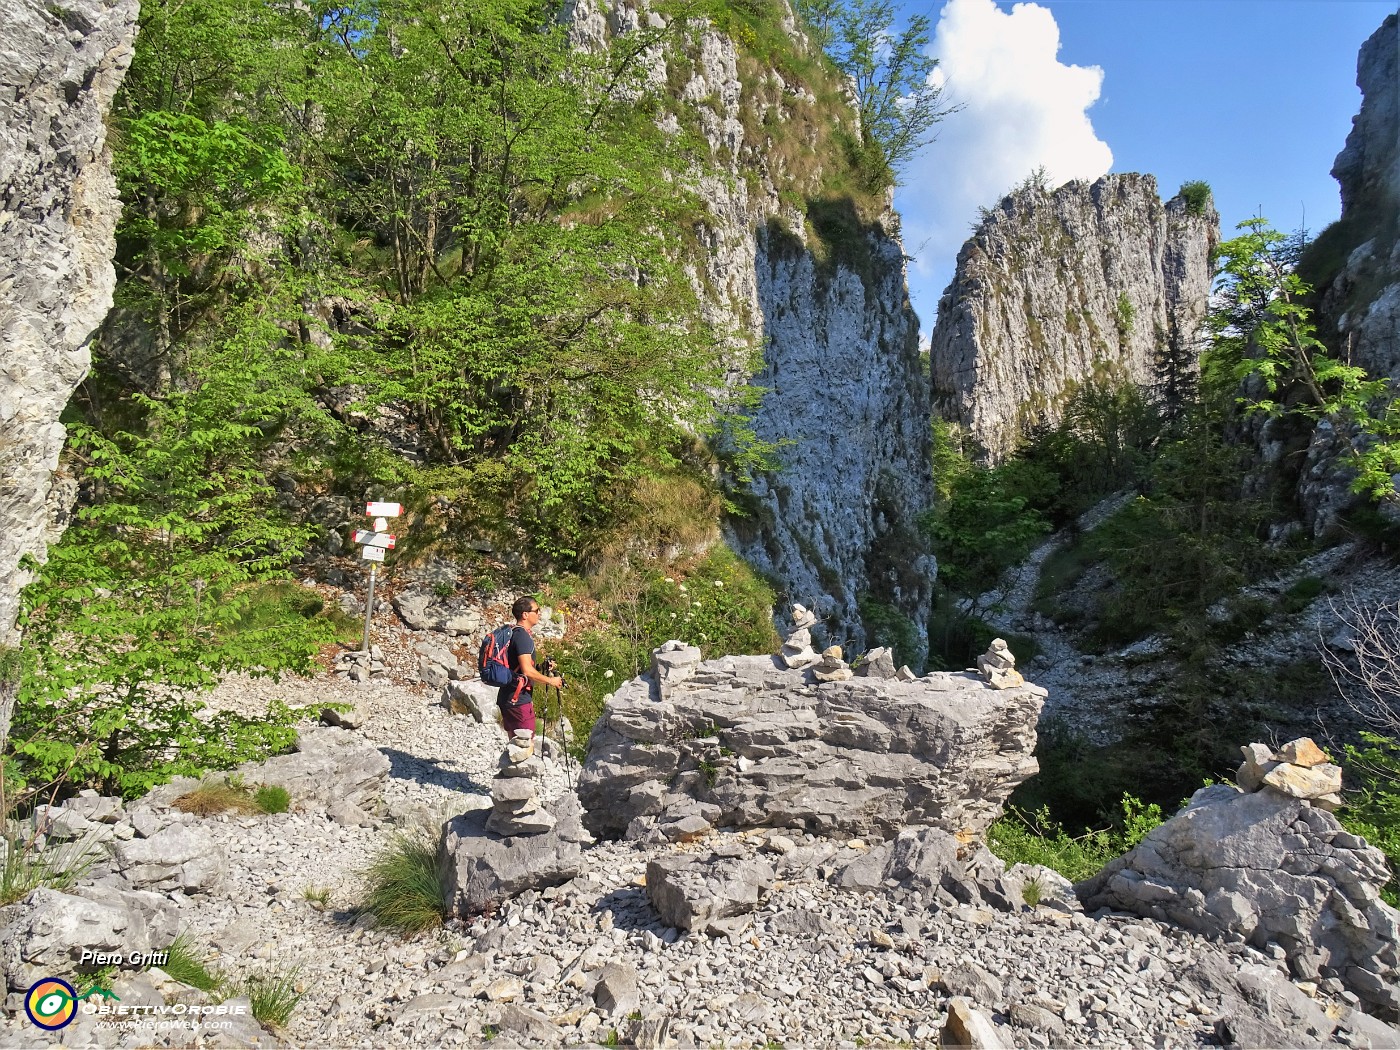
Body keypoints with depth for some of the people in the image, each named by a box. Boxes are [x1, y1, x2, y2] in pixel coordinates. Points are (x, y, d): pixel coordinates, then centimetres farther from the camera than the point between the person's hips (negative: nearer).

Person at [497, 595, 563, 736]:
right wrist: (550, 680, -11)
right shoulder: (522, 636, -16)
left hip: (507, 698, 10)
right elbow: (527, 670, -22)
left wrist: (542, 667, 15)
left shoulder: (512, 633, 15)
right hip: (519, 700, -10)